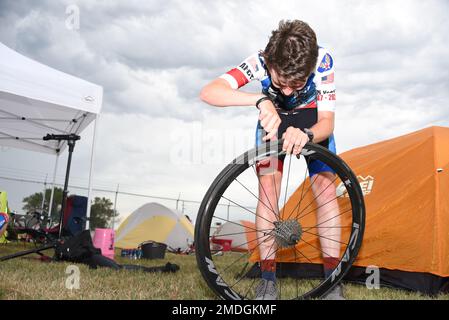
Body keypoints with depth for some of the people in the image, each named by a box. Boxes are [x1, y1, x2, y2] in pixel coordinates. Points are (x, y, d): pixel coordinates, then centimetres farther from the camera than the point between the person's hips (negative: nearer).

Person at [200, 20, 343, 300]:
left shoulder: (323, 61, -35)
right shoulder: (260, 62, -35)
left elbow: (327, 122, -31)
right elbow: (209, 92, -44)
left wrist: (305, 135, -55)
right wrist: (261, 100, -58)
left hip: (312, 121, 0)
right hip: (273, 118, 0)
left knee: (325, 187, -15)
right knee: (268, 187, -16)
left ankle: (332, 278, -7)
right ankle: (268, 279, -11)